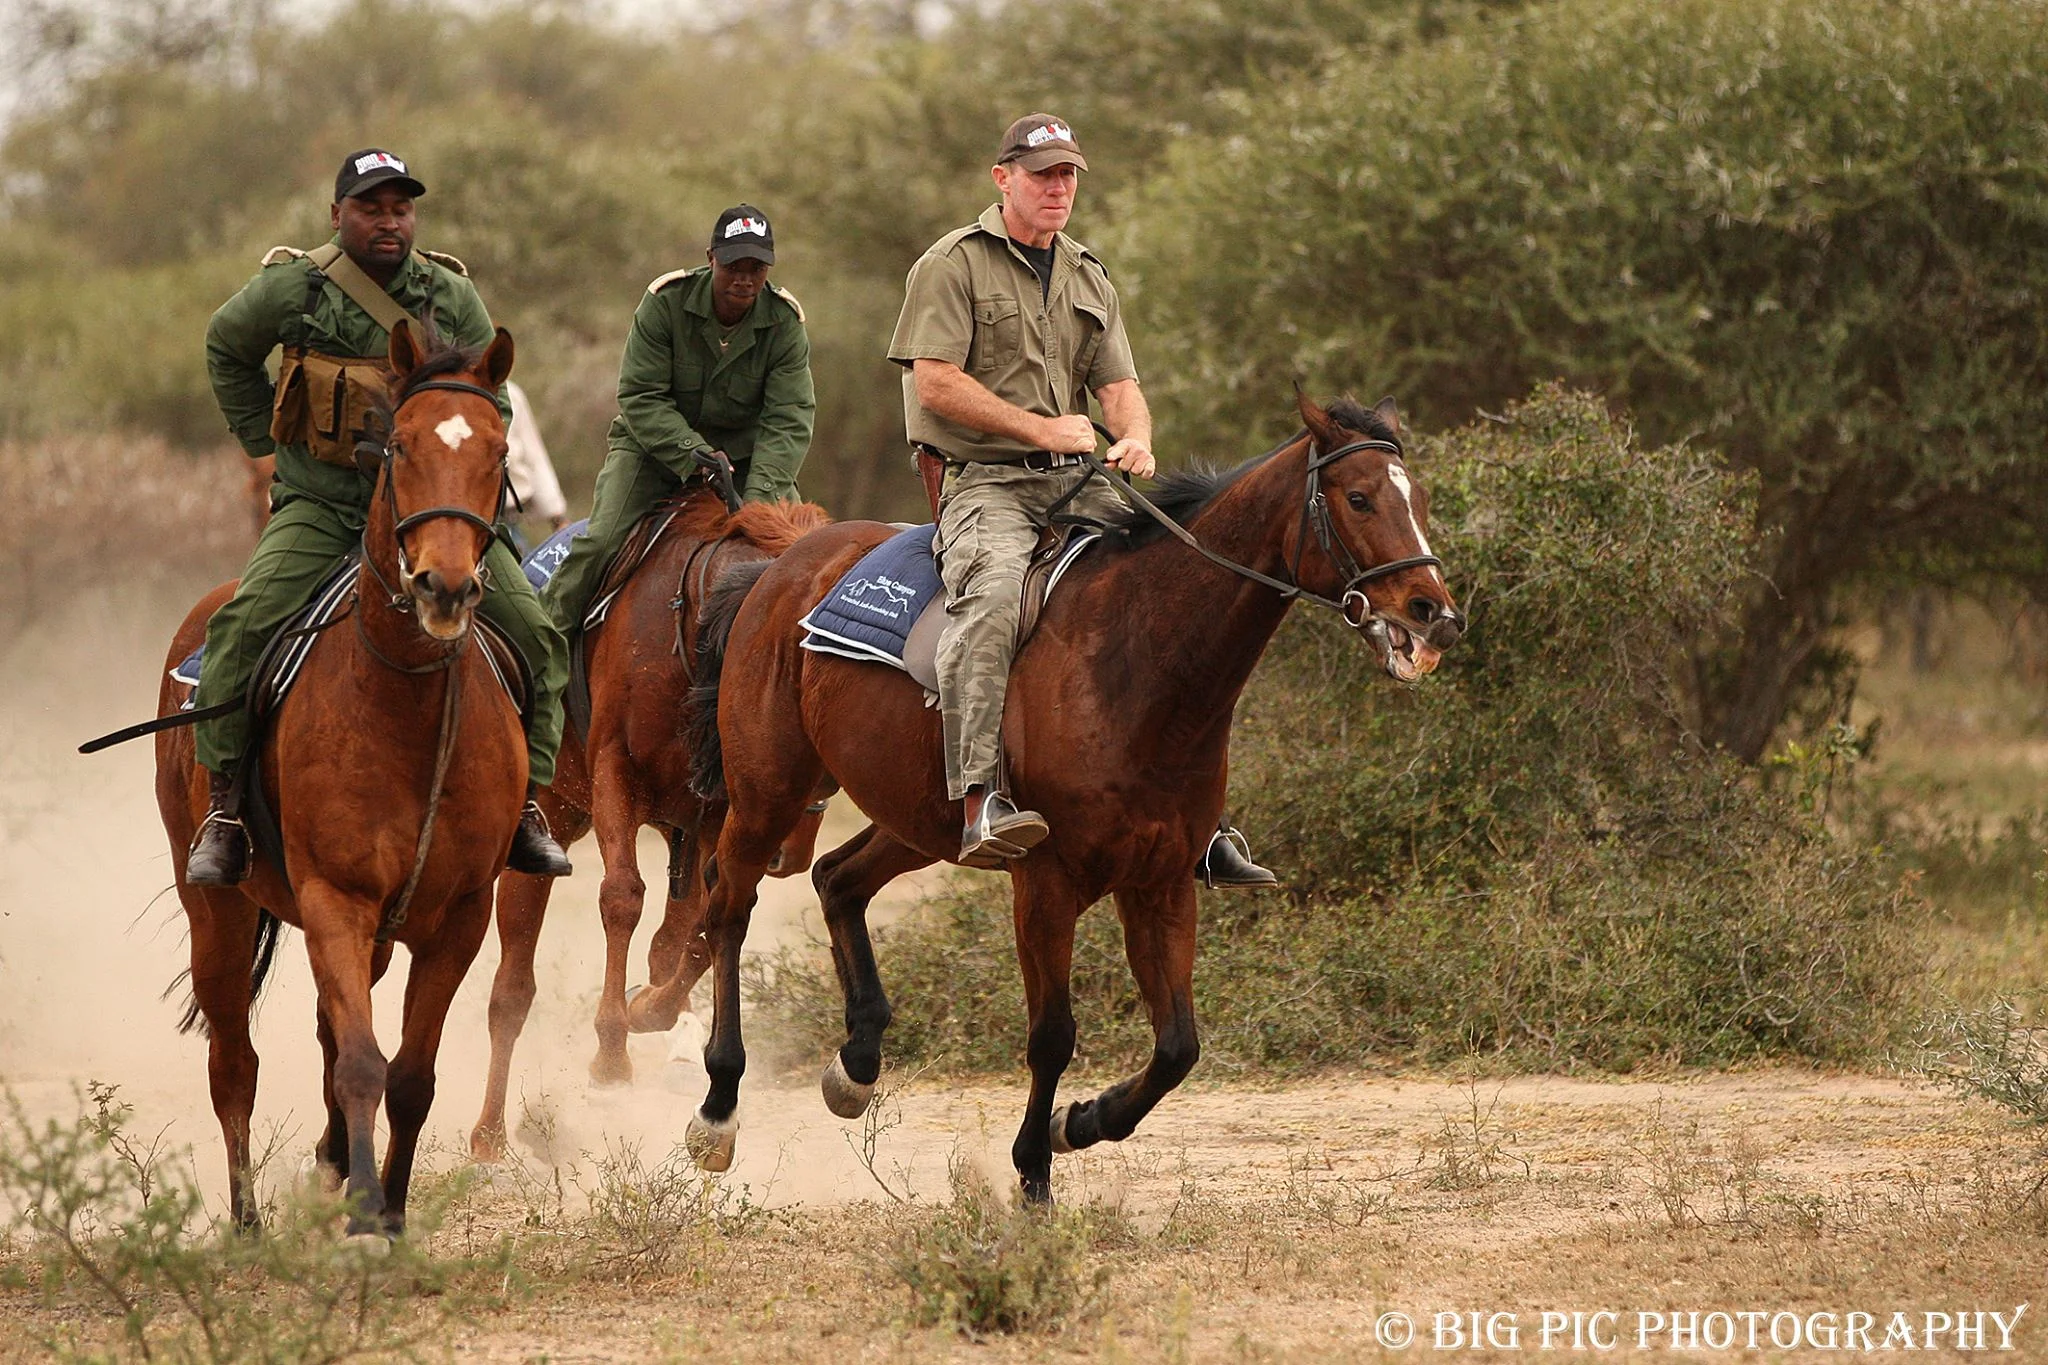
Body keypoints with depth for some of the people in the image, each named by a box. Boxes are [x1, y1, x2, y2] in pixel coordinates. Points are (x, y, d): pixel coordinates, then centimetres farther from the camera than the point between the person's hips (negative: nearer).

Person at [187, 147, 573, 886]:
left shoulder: (453, 298, 1)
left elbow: (490, 408, 10)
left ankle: (523, 804, 3)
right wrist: (267, 440, 11)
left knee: (534, 633, -11)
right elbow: (226, 348, 17)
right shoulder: (294, 289, -4)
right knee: (242, 624, -25)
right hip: (320, 507, -2)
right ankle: (224, 809, -14)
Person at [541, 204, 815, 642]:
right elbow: (640, 398, -18)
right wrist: (694, 455, -31)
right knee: (601, 540, -17)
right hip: (655, 441, -2)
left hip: (744, 450, 2)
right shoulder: (664, 304, -18)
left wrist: (759, 497, -32)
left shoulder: (785, 323, -14)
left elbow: (788, 420, -19)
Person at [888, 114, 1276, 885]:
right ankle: (980, 805, -44)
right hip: (985, 481, -6)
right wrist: (1042, 428, -15)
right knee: (991, 594, -35)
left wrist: (1136, 439, -11)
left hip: (1076, 483, 6)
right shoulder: (953, 265, 0)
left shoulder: (1088, 279, 20)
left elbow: (1118, 384, 13)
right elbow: (936, 383, -10)